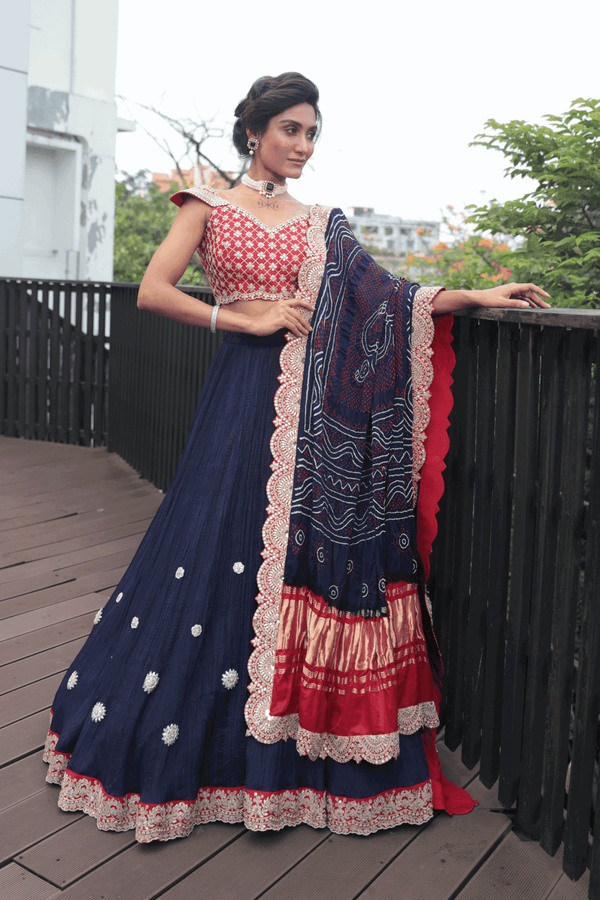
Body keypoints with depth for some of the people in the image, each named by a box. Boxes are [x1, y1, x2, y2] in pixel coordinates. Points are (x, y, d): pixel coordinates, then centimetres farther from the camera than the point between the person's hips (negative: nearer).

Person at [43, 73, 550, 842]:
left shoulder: (321, 225, 16)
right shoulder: (209, 208, 7)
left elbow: (384, 299, 11)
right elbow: (152, 291, -4)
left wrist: (479, 296, 5)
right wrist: (249, 319, -8)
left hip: (318, 413, 4)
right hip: (245, 397, -3)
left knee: (309, 563, 3)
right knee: (223, 554, -2)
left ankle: (296, 750, 17)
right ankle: (187, 744, 18)